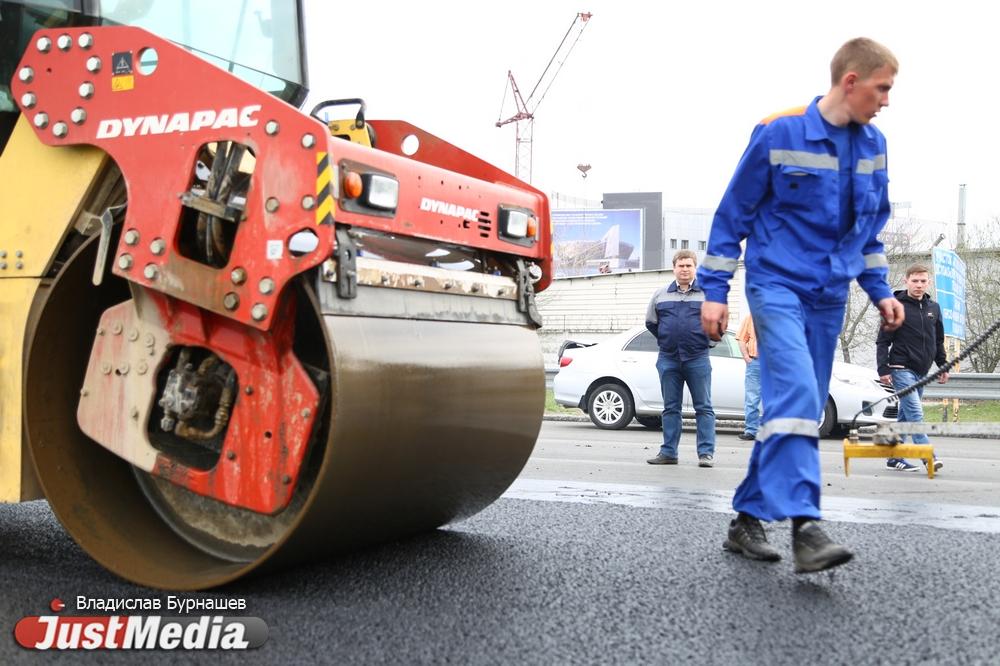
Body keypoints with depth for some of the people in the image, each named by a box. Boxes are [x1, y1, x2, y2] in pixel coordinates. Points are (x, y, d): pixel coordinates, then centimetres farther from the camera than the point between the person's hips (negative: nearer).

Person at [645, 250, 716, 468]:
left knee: (703, 407, -2)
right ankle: (669, 452, 12)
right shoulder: (661, 295, 11)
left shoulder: (707, 293, 4)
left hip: (698, 359, -3)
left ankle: (706, 452, -1)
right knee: (671, 408, 7)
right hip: (668, 359, 3)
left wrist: (704, 340, 7)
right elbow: (651, 322, 20)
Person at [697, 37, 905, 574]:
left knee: (797, 408, 7)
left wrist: (879, 289, 15)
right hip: (778, 284, -6)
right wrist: (714, 289, -4)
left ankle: (748, 519, 16)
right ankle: (804, 526, -28)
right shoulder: (779, 134, -9)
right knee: (796, 395, -23)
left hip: (829, 298, 6)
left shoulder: (872, 146, 8)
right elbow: (733, 213, -3)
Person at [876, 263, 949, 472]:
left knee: (905, 416, 10)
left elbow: (939, 341, 21)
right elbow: (882, 341, -7)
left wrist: (943, 366, 16)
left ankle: (894, 457, 16)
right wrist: (883, 369, -13)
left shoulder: (934, 308, 12)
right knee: (915, 413, -16)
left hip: (921, 371, 7)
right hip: (902, 369, -7)